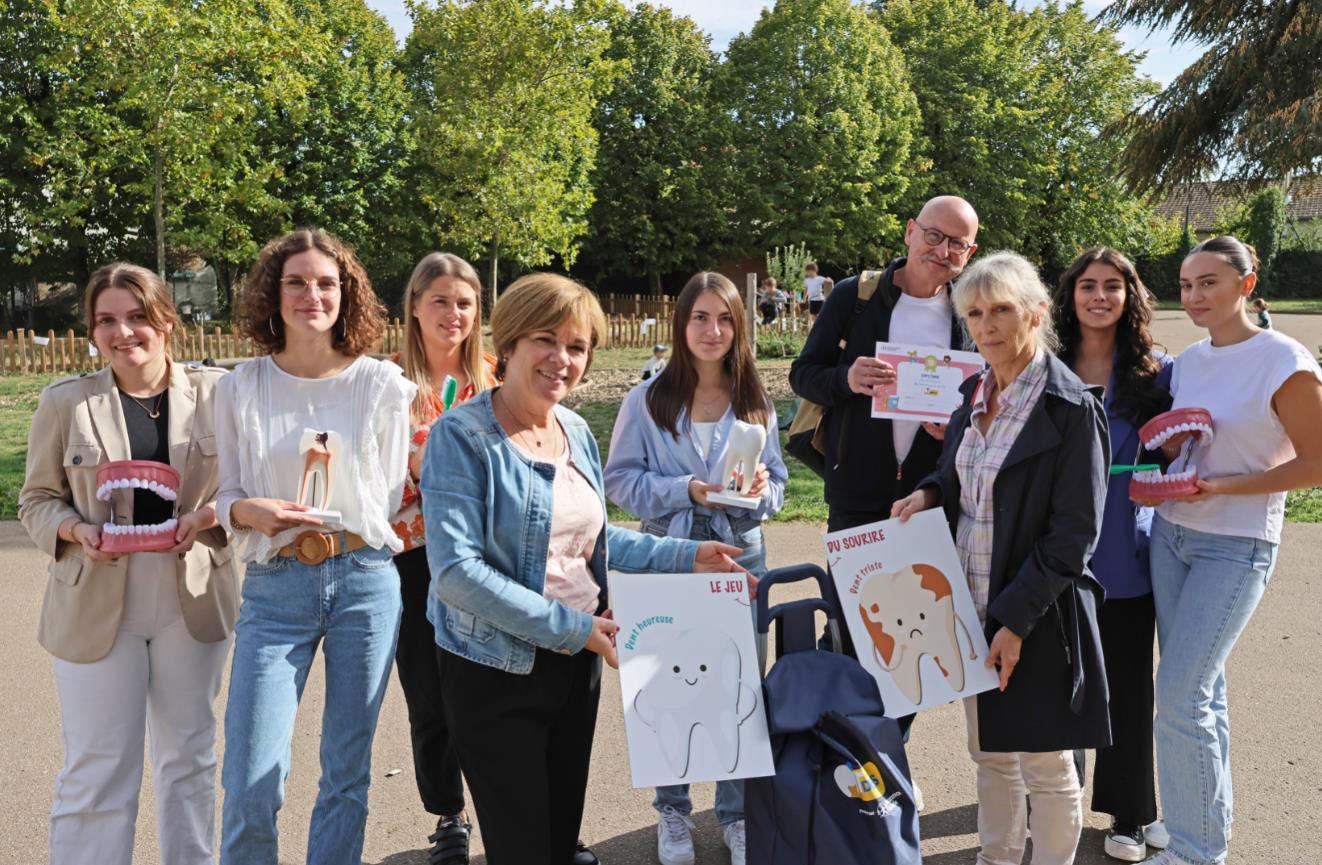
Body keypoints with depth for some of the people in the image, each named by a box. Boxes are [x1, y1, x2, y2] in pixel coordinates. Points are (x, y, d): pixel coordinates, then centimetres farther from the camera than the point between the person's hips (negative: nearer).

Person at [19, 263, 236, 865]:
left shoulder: (213, 393, -1)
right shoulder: (65, 402, -1)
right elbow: (37, 501, 6)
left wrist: (205, 517, -15)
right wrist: (77, 530, -14)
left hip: (191, 600, 1)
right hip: (96, 605, -1)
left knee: (190, 756, 15)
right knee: (97, 770, 3)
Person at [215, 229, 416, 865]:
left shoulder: (383, 385, 1)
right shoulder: (241, 388, 3)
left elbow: (391, 495, 7)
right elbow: (227, 494, 6)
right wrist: (248, 511, -12)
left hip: (366, 581, 0)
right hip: (275, 587, 0)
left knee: (347, 772, 10)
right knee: (251, 783, -3)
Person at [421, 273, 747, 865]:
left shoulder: (577, 432, 5)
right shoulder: (462, 435, -16)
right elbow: (456, 570, -23)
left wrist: (686, 556, 7)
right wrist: (571, 626, -21)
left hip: (577, 663, 7)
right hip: (495, 674, -6)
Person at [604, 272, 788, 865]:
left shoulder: (755, 403, 2)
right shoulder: (647, 400, -5)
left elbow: (777, 487, 6)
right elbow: (620, 482, -6)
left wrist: (759, 490, -17)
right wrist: (685, 491, -19)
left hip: (740, 555, 2)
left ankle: (737, 813, 24)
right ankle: (672, 810, 28)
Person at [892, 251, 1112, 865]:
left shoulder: (1070, 407, -15)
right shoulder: (975, 393, 6)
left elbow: (1074, 534, -16)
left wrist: (1015, 619, -18)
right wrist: (930, 493, -2)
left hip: (1036, 615, -7)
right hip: (973, 605, 7)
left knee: (1044, 762, 8)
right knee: (990, 750, 20)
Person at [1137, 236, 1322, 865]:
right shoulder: (1189, 360, 7)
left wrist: (1220, 486, -19)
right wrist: (1171, 442, -3)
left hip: (1237, 545, -6)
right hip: (1171, 533, 6)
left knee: (1179, 696, -8)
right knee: (1201, 687, 14)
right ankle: (1210, 810, 31)